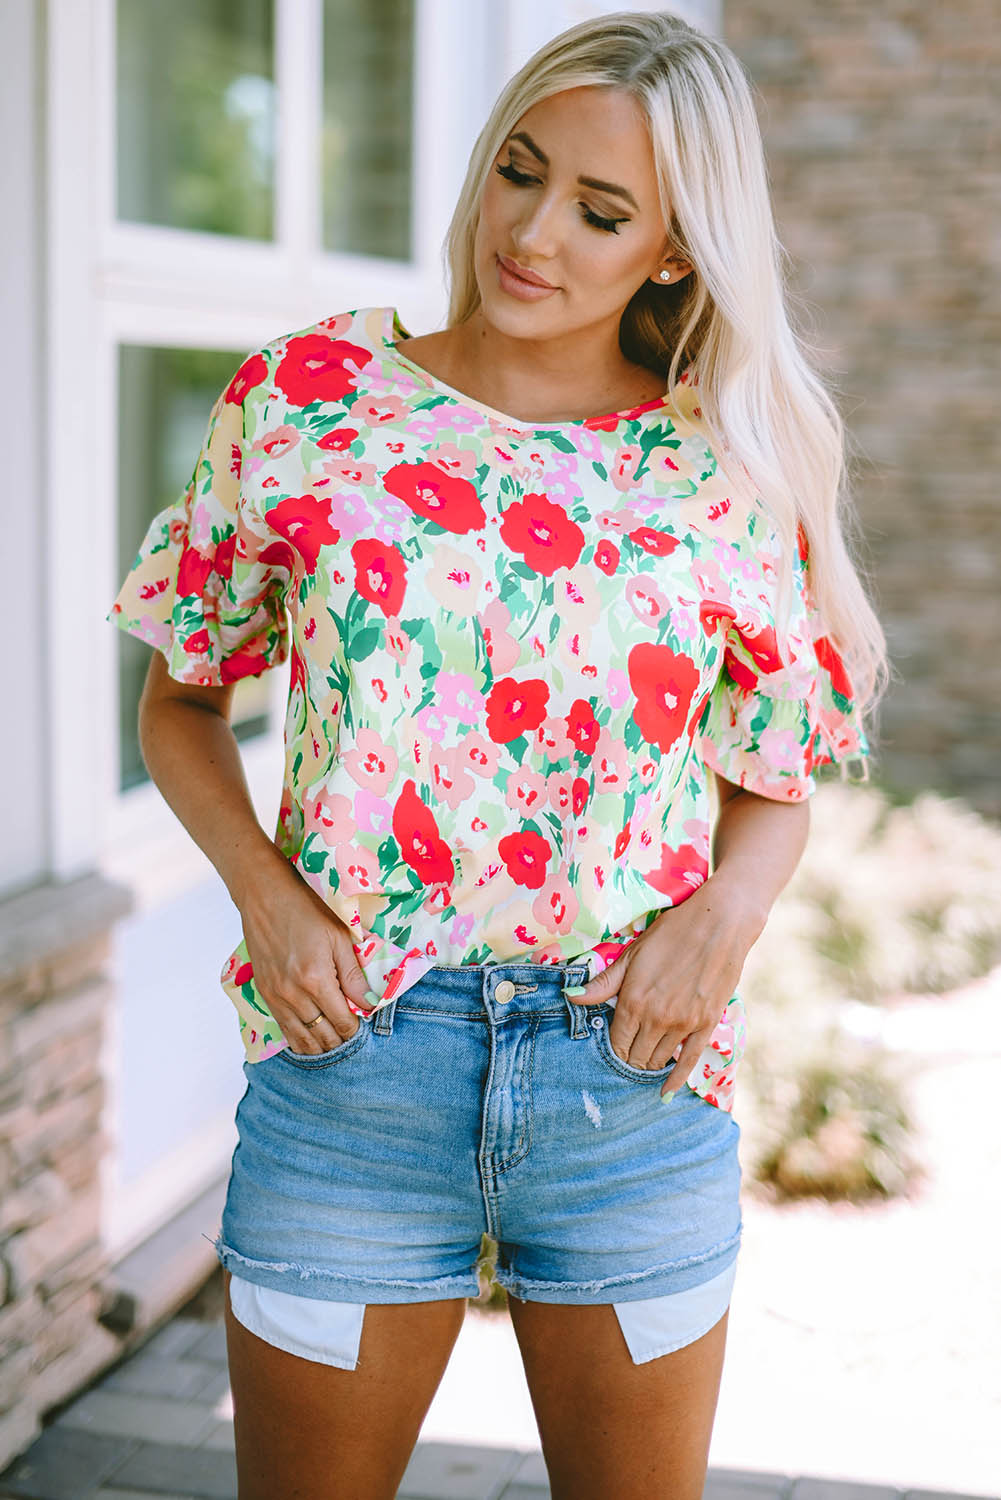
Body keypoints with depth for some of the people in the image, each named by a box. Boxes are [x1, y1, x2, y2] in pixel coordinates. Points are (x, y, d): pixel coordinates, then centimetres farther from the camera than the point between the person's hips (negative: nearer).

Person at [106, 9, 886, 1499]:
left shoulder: (734, 468, 0)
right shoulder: (305, 397, -2)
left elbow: (774, 789, 10)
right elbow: (180, 702, 7)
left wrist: (724, 913, -11)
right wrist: (265, 889, -9)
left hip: (639, 1079, 1)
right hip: (349, 1051, -1)